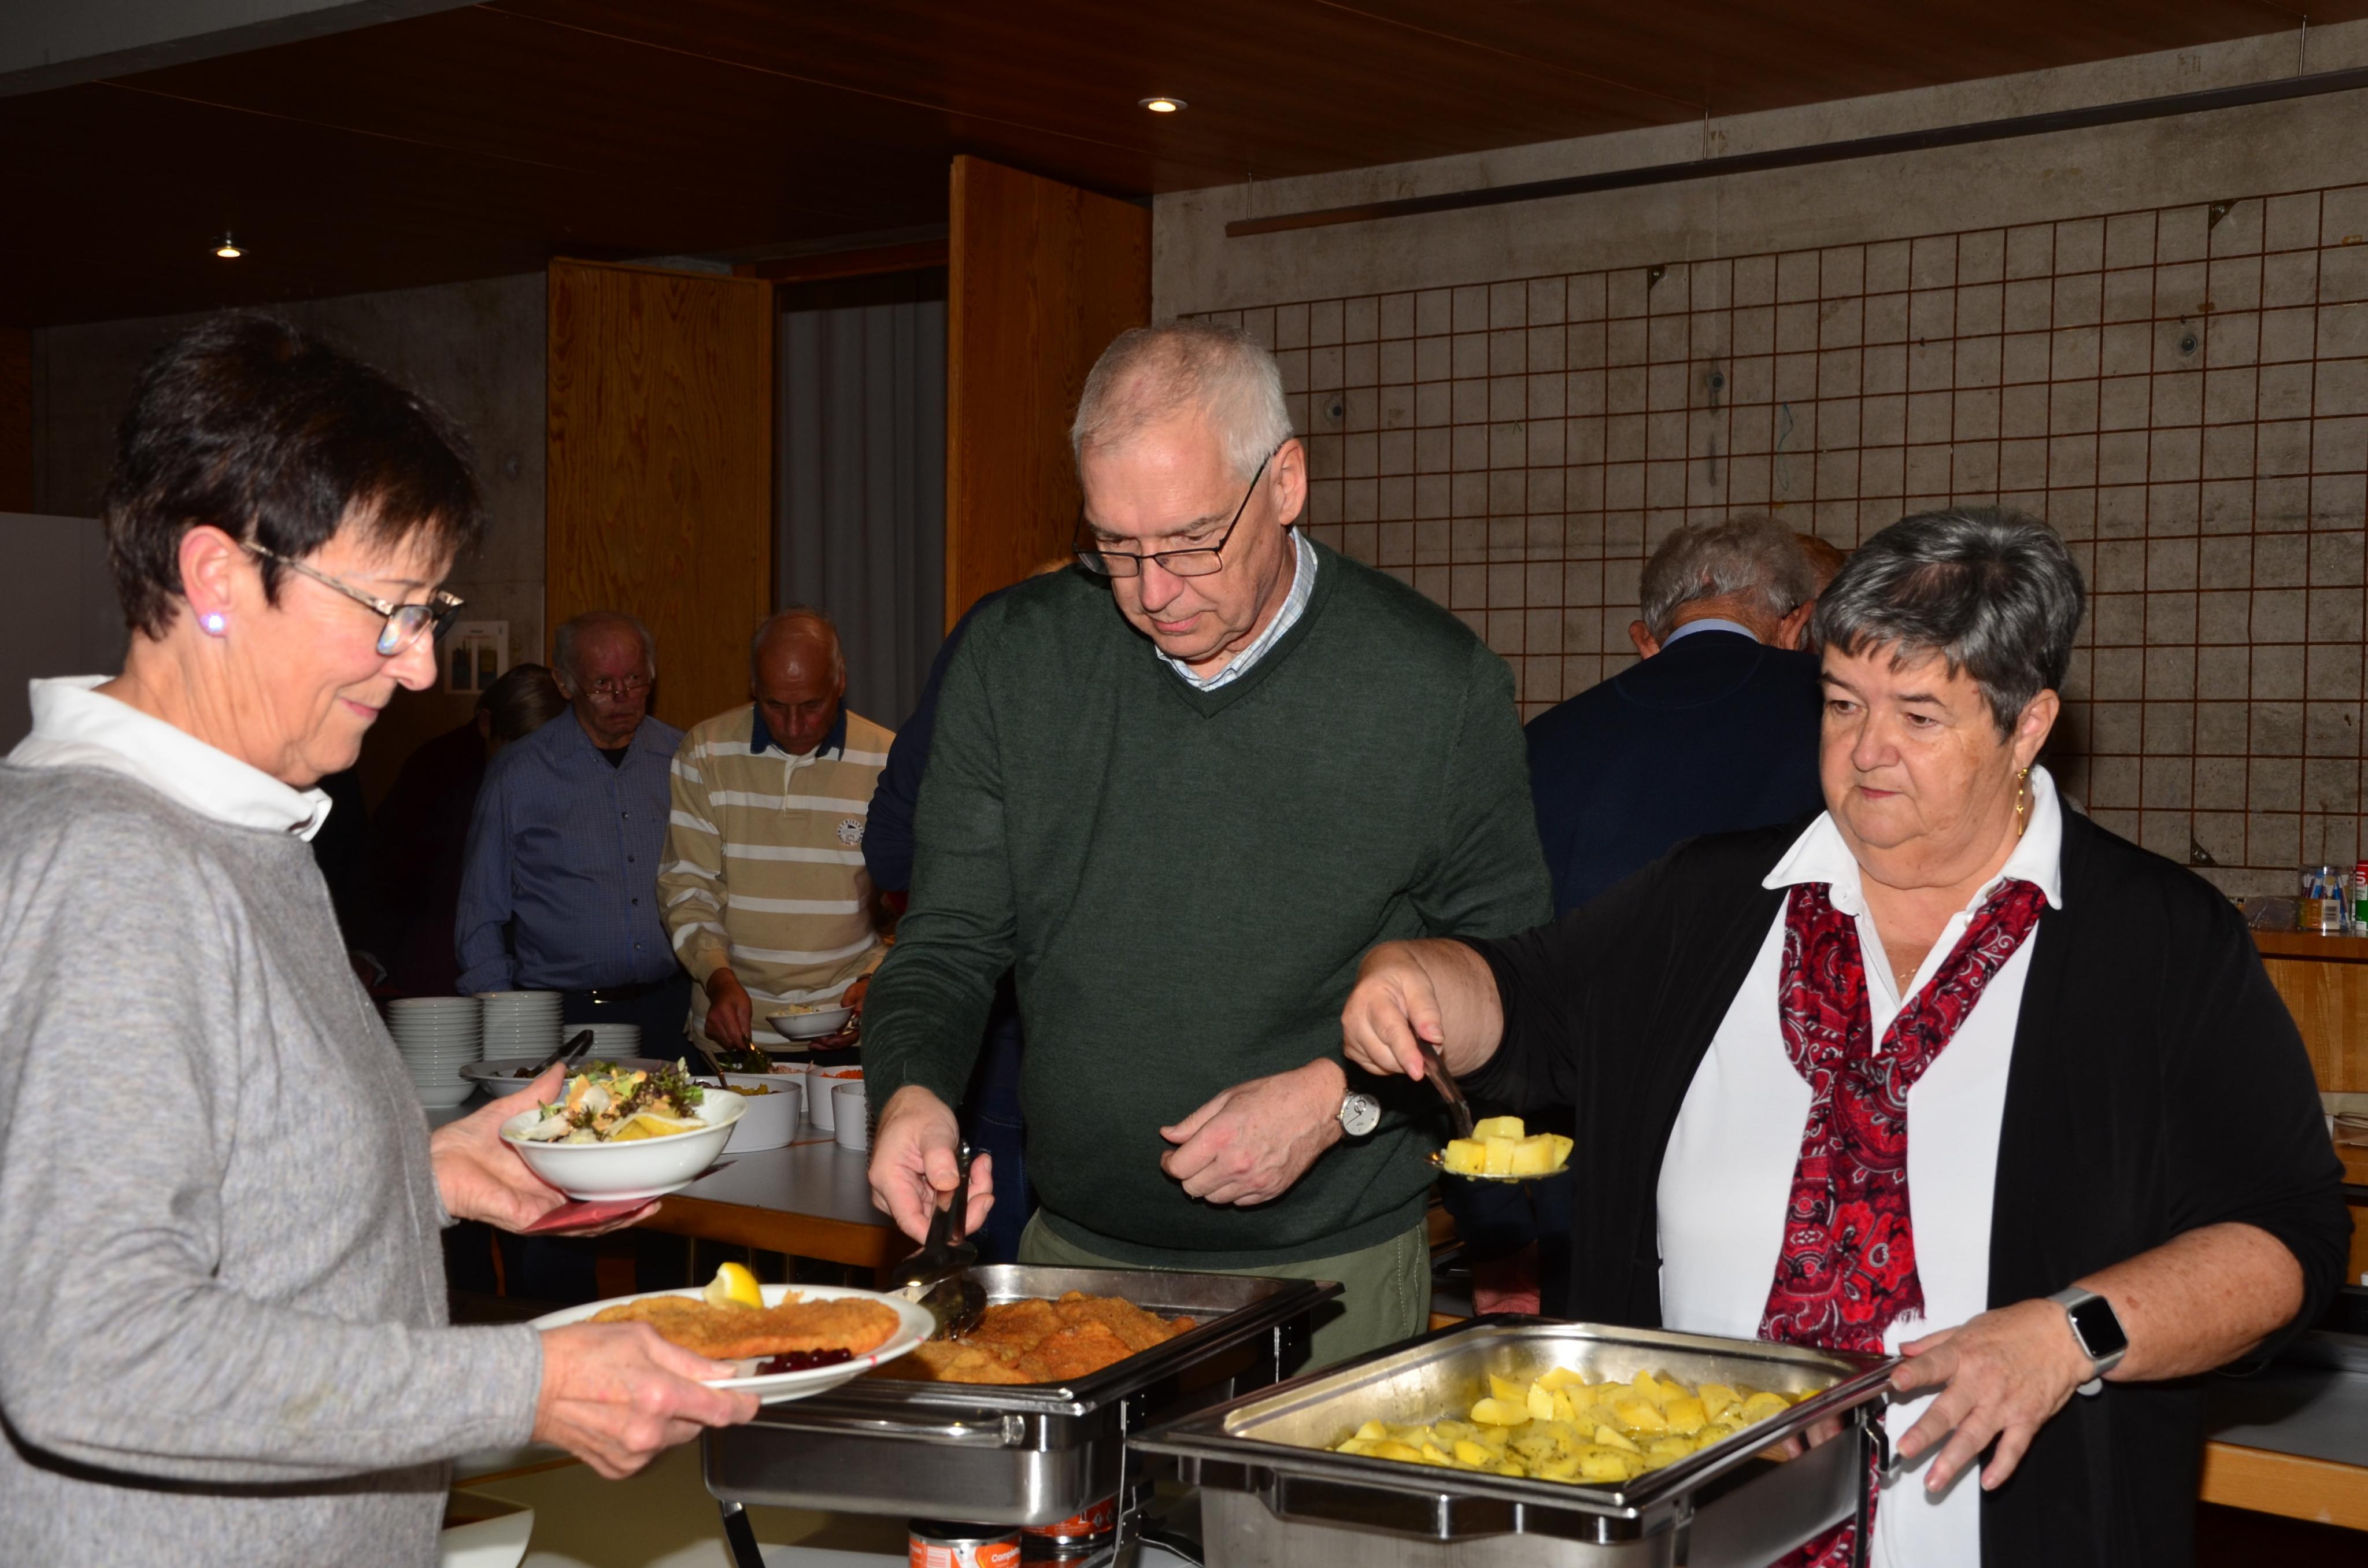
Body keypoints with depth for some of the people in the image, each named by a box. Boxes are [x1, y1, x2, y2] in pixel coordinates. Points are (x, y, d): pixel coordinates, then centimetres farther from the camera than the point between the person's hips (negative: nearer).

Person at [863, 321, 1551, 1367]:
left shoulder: (1437, 685, -9)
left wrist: (1346, 1097, -17)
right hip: (1072, 1260, 3)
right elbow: (948, 944, 3)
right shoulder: (1012, 660, -1)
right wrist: (913, 1088, -16)